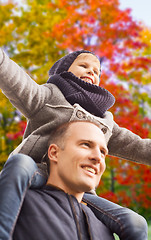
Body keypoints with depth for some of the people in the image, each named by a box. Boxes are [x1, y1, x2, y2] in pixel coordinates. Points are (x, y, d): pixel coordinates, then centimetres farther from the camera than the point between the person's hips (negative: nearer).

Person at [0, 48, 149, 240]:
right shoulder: (49, 96, 13)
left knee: (135, 224, -13)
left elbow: (134, 146, 25)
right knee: (20, 164, -40)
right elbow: (15, 81, -6)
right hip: (37, 177, -4)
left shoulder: (104, 121, 30)